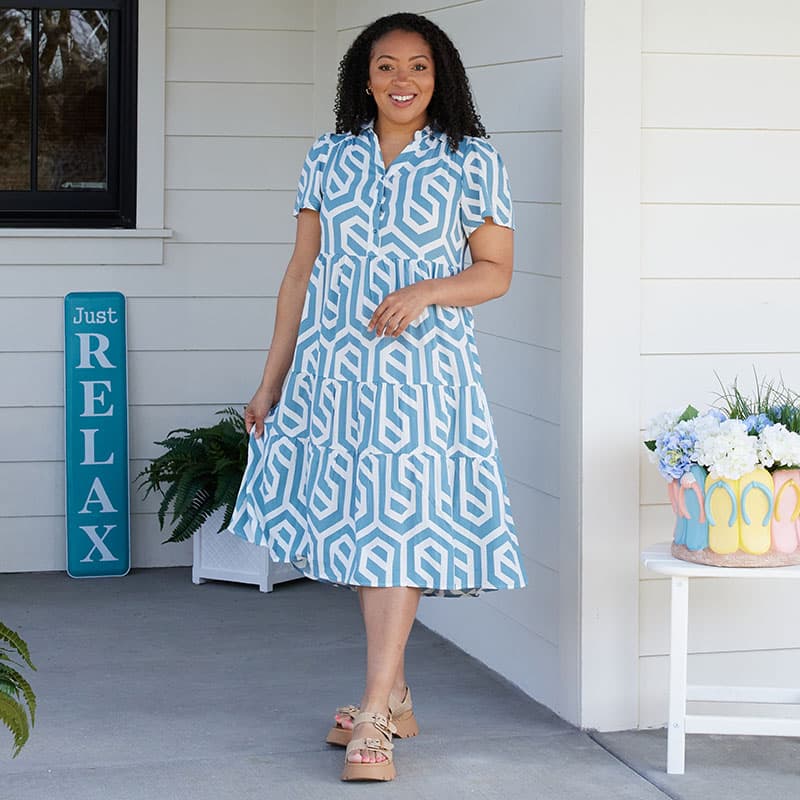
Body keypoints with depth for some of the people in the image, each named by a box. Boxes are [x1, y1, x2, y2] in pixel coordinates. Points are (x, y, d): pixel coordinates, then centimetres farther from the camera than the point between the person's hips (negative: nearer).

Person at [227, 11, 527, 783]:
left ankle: (373, 718, -8)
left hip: (420, 370, -4)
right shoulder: (329, 158, 10)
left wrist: (425, 291, -17)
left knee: (399, 526, -9)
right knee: (353, 521, 8)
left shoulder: (472, 163, 2)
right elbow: (300, 274, 12)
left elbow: (495, 270, 2)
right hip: (332, 366, 4)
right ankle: (394, 696, 22)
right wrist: (271, 380, 11)